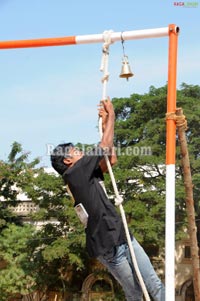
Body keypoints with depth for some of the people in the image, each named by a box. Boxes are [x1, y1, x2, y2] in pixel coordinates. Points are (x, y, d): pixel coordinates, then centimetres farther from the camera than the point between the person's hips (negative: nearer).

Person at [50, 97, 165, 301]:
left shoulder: (86, 176, 18)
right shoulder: (72, 174, -9)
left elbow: (111, 159, 22)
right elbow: (105, 146, -7)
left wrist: (105, 124, 20)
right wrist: (111, 116, 7)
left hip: (123, 237, 9)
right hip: (108, 246, -9)